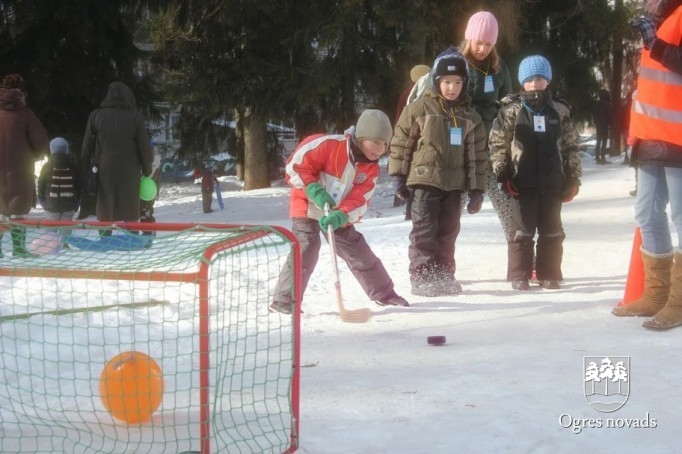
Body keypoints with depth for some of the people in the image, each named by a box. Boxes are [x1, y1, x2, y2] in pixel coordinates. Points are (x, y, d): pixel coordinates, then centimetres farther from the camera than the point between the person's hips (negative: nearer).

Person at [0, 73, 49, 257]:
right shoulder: (25, 114, -8)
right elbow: (41, 142, -8)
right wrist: (35, 155, 12)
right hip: (20, 169, -4)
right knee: (19, 207, 2)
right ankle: (18, 246, 0)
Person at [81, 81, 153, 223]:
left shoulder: (96, 116, -1)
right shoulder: (135, 117, -5)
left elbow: (87, 148, 2)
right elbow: (144, 148, -2)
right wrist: (147, 171, 9)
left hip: (104, 172, 1)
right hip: (129, 173, -1)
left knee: (104, 217, 9)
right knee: (130, 216, 8)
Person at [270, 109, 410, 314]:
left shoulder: (371, 169, -6)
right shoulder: (328, 145, -23)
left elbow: (359, 201, -14)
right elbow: (295, 164, -20)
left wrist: (341, 217, -31)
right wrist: (314, 190, -27)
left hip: (339, 215, 6)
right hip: (308, 207, -5)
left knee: (360, 252, 10)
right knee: (306, 251, -19)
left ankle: (384, 294, 24)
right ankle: (285, 301, -12)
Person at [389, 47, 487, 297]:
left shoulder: (470, 116, 9)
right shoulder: (419, 108, -3)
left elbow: (478, 155, 10)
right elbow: (401, 141, 0)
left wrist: (477, 190, 6)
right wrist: (398, 176, -2)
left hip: (454, 183, 4)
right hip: (425, 180, -4)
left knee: (448, 233, 9)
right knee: (424, 231, -6)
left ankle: (444, 276, 18)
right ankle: (421, 278, -2)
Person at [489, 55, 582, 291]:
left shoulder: (560, 110, 6)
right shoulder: (511, 110, 0)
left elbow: (571, 146, 11)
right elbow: (497, 143, 0)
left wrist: (573, 178, 8)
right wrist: (502, 174, -6)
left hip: (552, 181, 2)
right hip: (522, 181, -2)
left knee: (552, 231, 8)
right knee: (522, 230, 2)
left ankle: (549, 275, 17)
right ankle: (520, 276, 9)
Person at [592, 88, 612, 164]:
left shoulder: (596, 103, 9)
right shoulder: (607, 104, -12)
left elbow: (593, 114, 14)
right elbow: (609, 114, -14)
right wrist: (609, 123, -6)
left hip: (598, 125, 7)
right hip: (605, 125, -7)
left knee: (598, 142, 13)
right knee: (604, 142, -5)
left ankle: (597, 158, 12)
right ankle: (602, 158, -9)